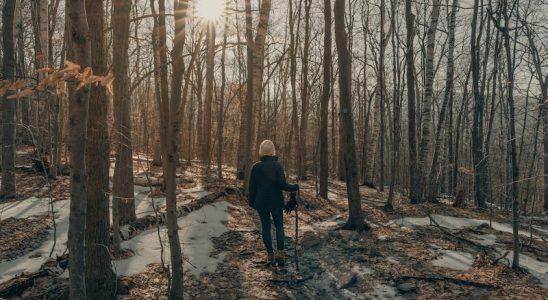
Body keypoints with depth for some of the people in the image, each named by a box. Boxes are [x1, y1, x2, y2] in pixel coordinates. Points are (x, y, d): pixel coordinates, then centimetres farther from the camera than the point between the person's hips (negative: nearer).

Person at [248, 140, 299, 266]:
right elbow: (282, 184, -18)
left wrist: (251, 201, 10)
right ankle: (280, 253, -1)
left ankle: (270, 254, 13)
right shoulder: (277, 165, -10)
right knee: (279, 226, 10)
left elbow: (252, 186, -1)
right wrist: (294, 187, -1)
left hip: (261, 202, 1)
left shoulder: (256, 167, -4)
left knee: (266, 227, 10)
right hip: (276, 202, -1)